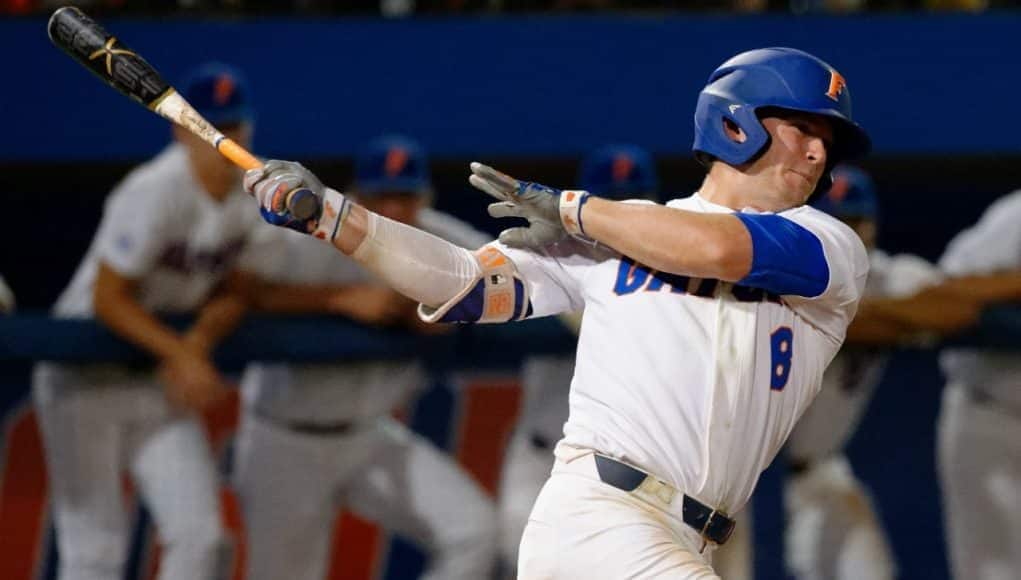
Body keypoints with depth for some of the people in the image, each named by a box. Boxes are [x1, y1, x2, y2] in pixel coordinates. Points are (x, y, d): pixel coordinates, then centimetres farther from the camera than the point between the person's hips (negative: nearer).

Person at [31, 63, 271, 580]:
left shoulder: (251, 196, -1)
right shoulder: (156, 193, -22)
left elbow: (235, 293, 4)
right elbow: (108, 299, -22)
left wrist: (197, 344, -15)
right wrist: (182, 355, -28)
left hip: (162, 382, 7)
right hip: (85, 378, -7)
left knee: (198, 536, -4)